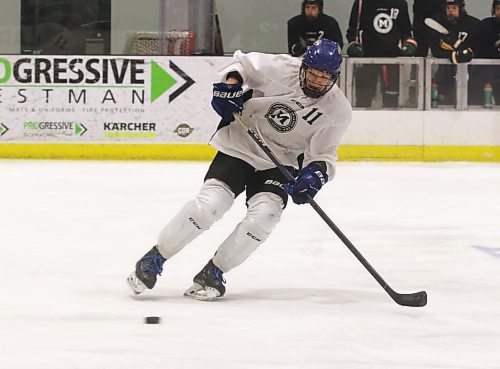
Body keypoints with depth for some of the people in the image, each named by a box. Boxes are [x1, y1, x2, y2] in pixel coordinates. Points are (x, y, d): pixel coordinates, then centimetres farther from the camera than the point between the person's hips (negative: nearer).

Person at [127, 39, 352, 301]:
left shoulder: (338, 110, -11)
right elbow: (242, 62, 1)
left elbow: (324, 155, -7)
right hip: (240, 145, -2)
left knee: (264, 214, -23)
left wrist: (316, 171, -28)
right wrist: (230, 84, -17)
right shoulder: (281, 69, -16)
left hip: (279, 164, 2)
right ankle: (153, 259, -3)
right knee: (210, 204, -19)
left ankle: (213, 273, -6)